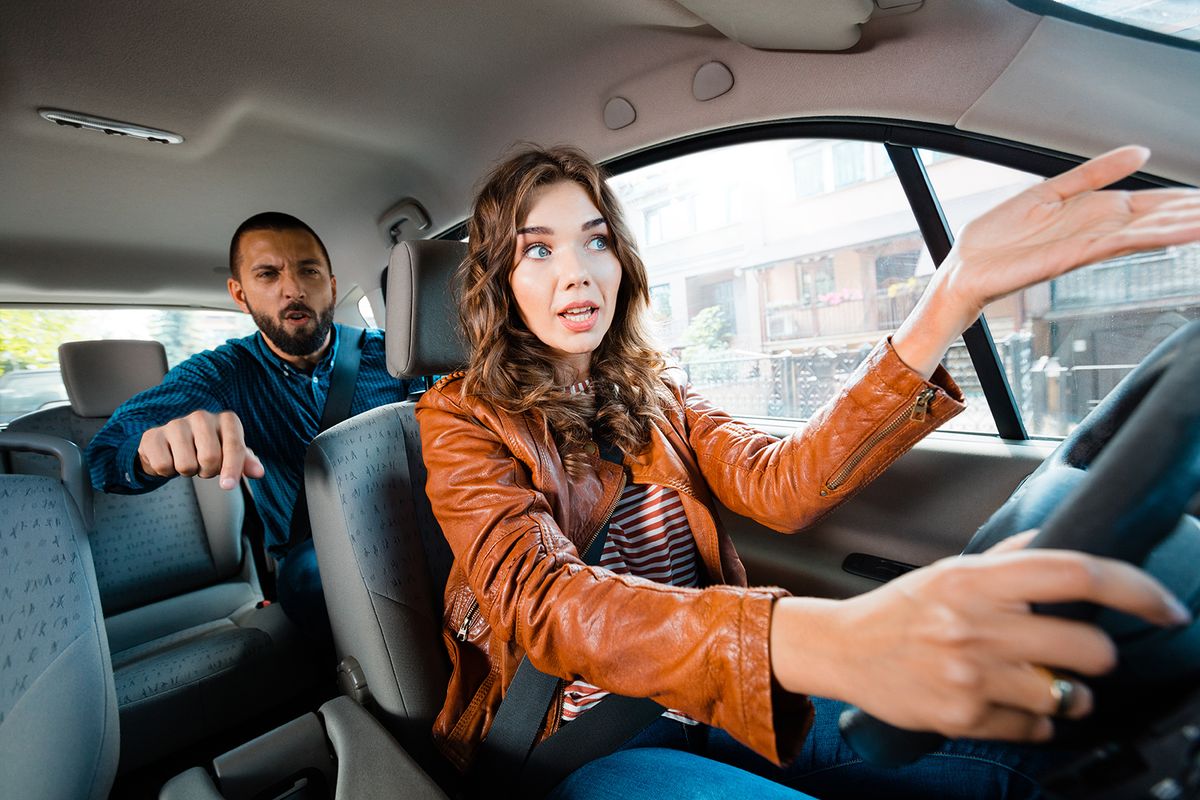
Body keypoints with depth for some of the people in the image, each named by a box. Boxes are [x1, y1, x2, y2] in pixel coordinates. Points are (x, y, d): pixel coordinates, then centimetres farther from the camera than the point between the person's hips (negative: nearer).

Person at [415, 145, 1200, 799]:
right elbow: (541, 601, -27)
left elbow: (780, 485, -14)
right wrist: (829, 639, -44)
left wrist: (954, 297, -24)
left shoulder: (654, 395, 4)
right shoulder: (462, 419, -9)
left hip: (715, 704, 4)